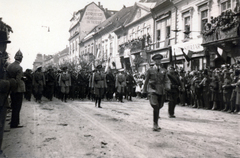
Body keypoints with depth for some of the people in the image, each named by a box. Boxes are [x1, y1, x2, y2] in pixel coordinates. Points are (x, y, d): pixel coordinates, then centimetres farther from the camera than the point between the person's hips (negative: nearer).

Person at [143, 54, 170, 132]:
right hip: (153, 90, -4)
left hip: (161, 91, 4)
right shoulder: (150, 70, 4)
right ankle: (155, 125, -12)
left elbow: (166, 80, 7)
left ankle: (156, 124, 26)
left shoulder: (163, 70, 11)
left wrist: (167, 86, -13)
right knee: (156, 107, -18)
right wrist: (145, 90, 11)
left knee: (158, 108, 12)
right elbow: (146, 81, 9)